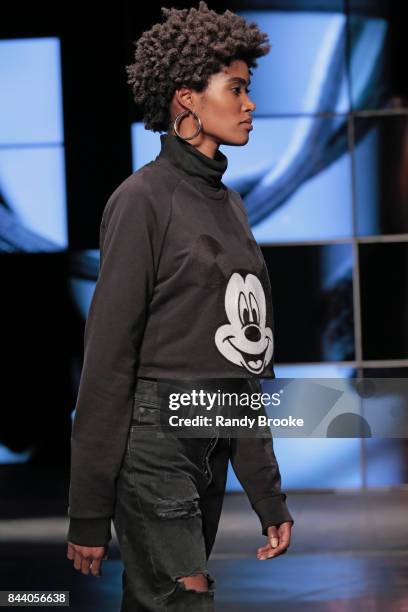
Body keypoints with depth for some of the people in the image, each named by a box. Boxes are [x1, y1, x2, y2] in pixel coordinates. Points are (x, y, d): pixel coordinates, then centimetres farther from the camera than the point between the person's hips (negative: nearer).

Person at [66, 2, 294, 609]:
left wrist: (269, 496, 16)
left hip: (214, 445, 7)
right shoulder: (144, 198, -7)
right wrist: (89, 513, -12)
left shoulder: (229, 204, 16)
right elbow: (109, 352, -10)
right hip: (153, 438, -7)